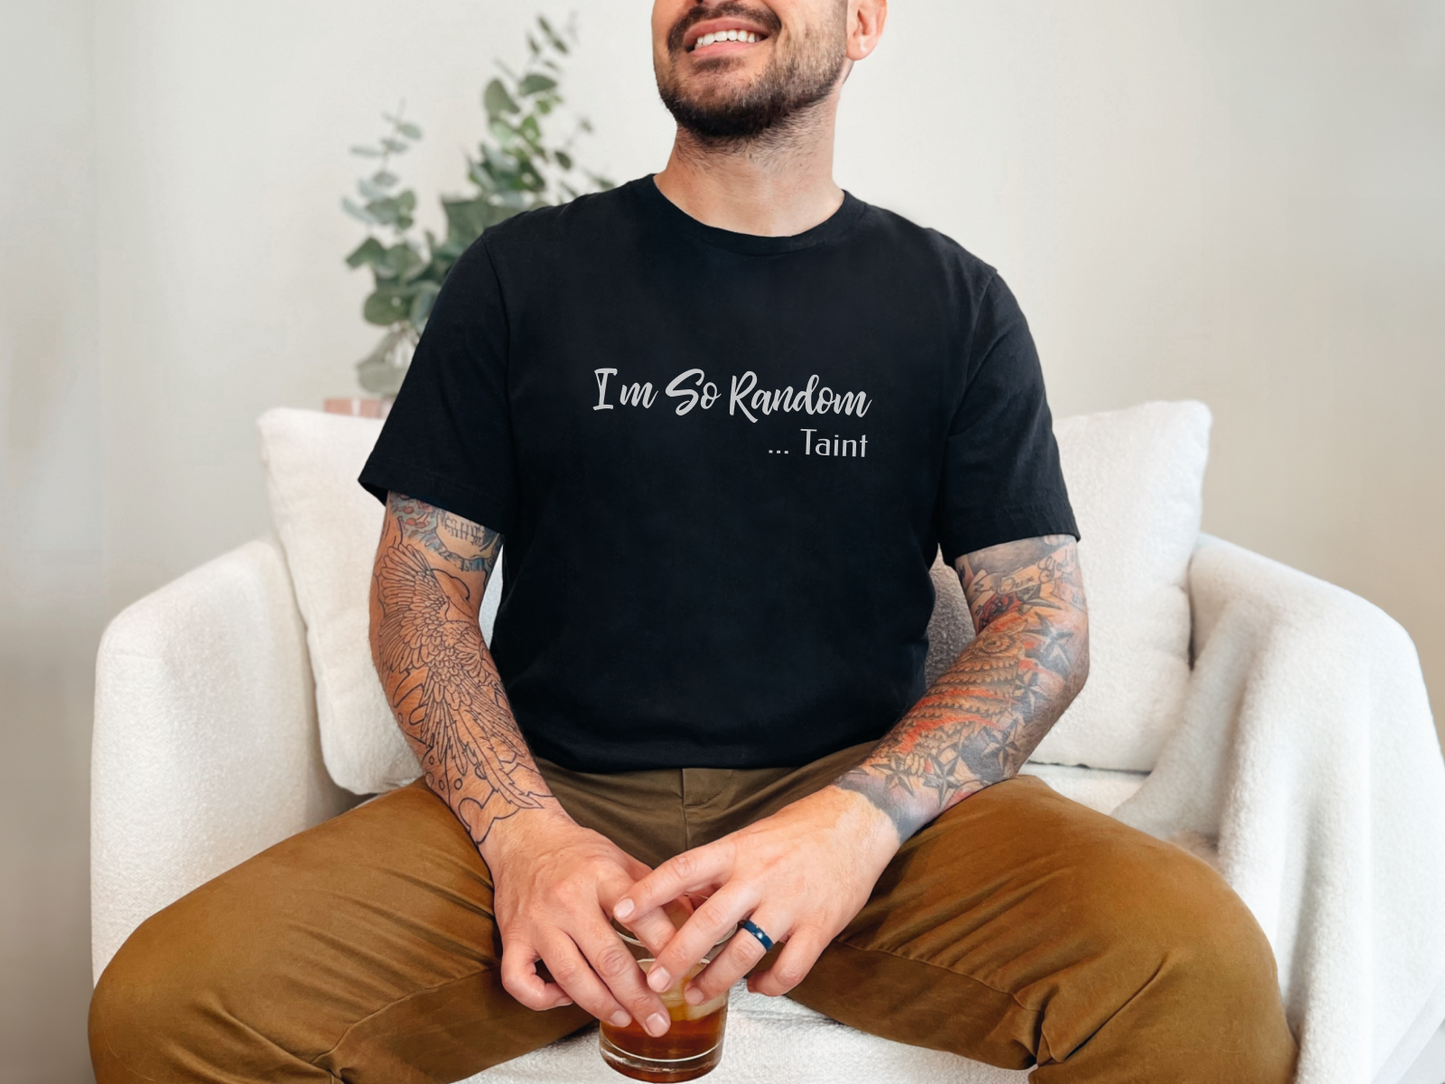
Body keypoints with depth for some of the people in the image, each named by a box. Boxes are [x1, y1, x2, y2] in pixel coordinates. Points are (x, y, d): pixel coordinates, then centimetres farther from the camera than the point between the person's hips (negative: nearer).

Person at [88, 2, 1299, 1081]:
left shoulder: (955, 305, 7)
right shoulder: (522, 273, 8)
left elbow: (1044, 617, 3)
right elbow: (425, 580, 6)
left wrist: (859, 819, -16)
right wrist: (522, 831, -13)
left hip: (863, 789, 0)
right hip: (555, 795, 1)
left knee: (1205, 974, -27)